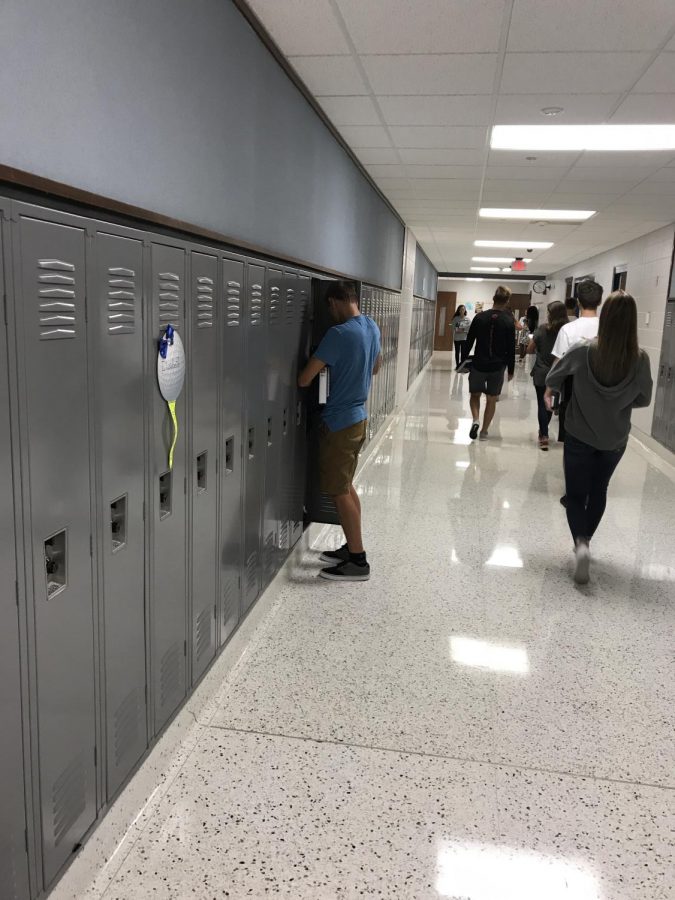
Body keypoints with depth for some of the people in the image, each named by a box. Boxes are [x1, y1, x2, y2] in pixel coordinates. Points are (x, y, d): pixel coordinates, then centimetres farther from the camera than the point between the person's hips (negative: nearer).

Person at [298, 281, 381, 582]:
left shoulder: (339, 333, -21)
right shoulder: (372, 328, 6)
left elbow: (304, 380, -18)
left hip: (339, 421, -9)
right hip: (358, 416, 9)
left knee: (339, 492, 0)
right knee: (346, 487, 18)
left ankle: (358, 561, 7)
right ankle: (352, 547, 27)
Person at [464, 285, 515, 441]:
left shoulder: (479, 317, -3)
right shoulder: (509, 321, -5)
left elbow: (469, 342, 1)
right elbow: (511, 348, -2)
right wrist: (511, 369, 7)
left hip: (479, 364, 1)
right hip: (498, 366, 0)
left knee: (475, 394, 17)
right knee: (492, 399, 11)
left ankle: (476, 420, -6)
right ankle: (484, 431, 14)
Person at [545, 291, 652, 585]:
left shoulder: (583, 351, -17)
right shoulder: (640, 359, -15)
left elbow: (554, 375, 1)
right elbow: (644, 399, 0)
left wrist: (549, 391, 24)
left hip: (579, 436, -2)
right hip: (615, 439, 2)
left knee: (576, 494, 8)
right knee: (599, 491, 22)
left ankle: (580, 542, -15)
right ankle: (584, 541, 32)